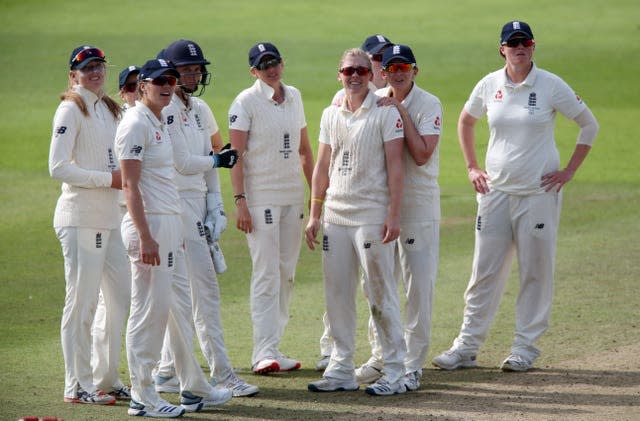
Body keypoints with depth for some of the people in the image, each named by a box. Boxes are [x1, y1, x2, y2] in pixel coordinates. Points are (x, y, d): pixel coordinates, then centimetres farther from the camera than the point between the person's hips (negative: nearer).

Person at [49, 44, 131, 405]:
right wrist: (109, 178, -17)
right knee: (82, 303, -5)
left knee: (122, 299, 12)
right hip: (80, 218, -9)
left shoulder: (110, 109, 16)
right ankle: (78, 386, 1)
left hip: (109, 218, 9)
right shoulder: (71, 110, -9)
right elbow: (59, 168, -17)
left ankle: (106, 379, 22)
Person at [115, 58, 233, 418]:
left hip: (171, 223, 10)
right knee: (149, 310, -6)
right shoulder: (136, 124, -12)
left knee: (177, 308, 14)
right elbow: (130, 184, -18)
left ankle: (195, 390, 20)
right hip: (149, 224, -10)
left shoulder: (160, 123, 17)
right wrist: (146, 237, -23)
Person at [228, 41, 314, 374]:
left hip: (293, 196, 7)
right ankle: (264, 353, -13)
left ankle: (271, 345, 14)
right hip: (260, 195, -6)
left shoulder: (294, 97, 11)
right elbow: (236, 154, -12)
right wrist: (239, 201, -19)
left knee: (286, 272, 7)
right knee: (266, 273, -11)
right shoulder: (246, 102, -7)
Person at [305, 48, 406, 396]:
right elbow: (322, 167, 15)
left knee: (380, 294, -5)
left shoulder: (385, 113, -3)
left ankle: (394, 372, -1)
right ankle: (341, 370, 14)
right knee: (337, 294, 7)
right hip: (335, 216, 6)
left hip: (372, 216, -6)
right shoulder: (331, 115, 13)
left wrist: (393, 214, -15)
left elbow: (394, 166, -8)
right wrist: (314, 215, 11)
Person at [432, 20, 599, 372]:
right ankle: (467, 346, 7)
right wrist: (471, 167, 14)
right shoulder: (489, 85, 4)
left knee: (536, 270, 1)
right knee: (484, 270, 3)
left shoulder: (551, 86, -6)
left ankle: (525, 347, 10)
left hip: (539, 192, -3)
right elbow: (465, 121, 22)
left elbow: (589, 125, 2)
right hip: (495, 190, 3)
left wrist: (569, 171, -2)